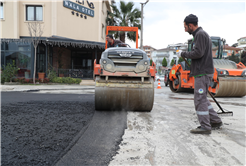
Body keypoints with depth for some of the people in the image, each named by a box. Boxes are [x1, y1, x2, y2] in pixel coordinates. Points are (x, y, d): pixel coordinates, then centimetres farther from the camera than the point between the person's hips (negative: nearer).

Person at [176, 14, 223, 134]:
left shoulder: (200, 34, -11)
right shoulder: (200, 34, 21)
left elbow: (198, 53, -21)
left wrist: (183, 54, -9)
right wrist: (185, 54, 13)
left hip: (203, 73, -11)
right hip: (202, 72, 11)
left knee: (200, 99, -6)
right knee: (202, 98, 17)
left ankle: (205, 127, 2)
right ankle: (215, 121, 25)